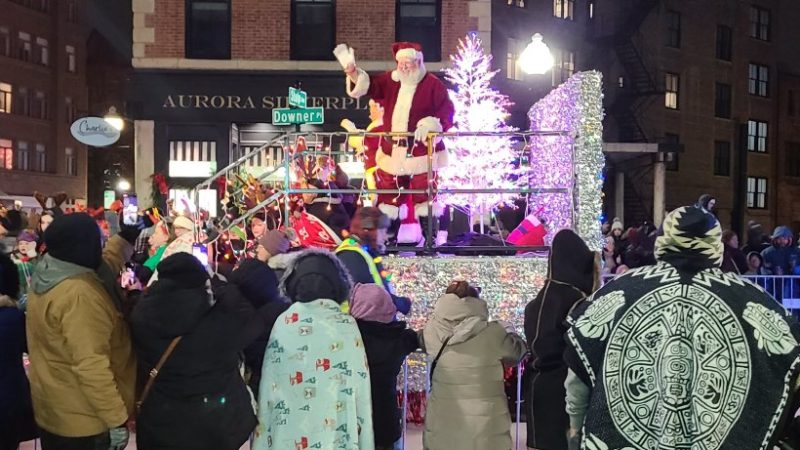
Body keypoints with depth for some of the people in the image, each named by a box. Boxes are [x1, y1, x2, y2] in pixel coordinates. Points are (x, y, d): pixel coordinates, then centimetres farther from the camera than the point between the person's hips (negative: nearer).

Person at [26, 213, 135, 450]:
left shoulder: (45, 275, 1)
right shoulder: (79, 294, -28)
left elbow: (99, 267, 20)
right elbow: (90, 366, -31)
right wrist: (116, 419, -26)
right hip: (83, 420, -9)